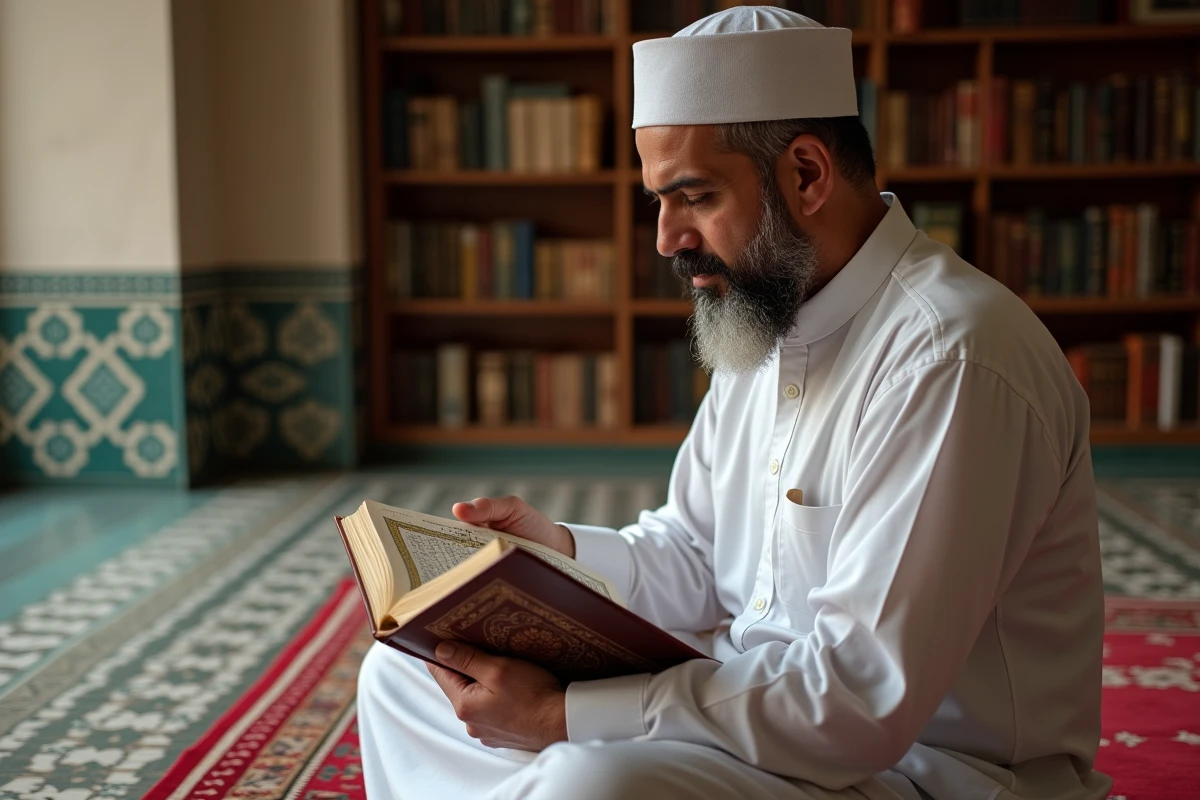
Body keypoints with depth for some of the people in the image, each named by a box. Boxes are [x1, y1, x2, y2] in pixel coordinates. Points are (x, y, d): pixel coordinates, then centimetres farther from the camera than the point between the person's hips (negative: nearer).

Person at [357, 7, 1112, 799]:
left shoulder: (948, 360, -22)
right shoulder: (763, 324, 8)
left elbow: (862, 701, -27)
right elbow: (694, 557, 17)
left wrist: (563, 713, -25)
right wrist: (556, 548, -3)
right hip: (758, 696, 9)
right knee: (405, 672, 5)